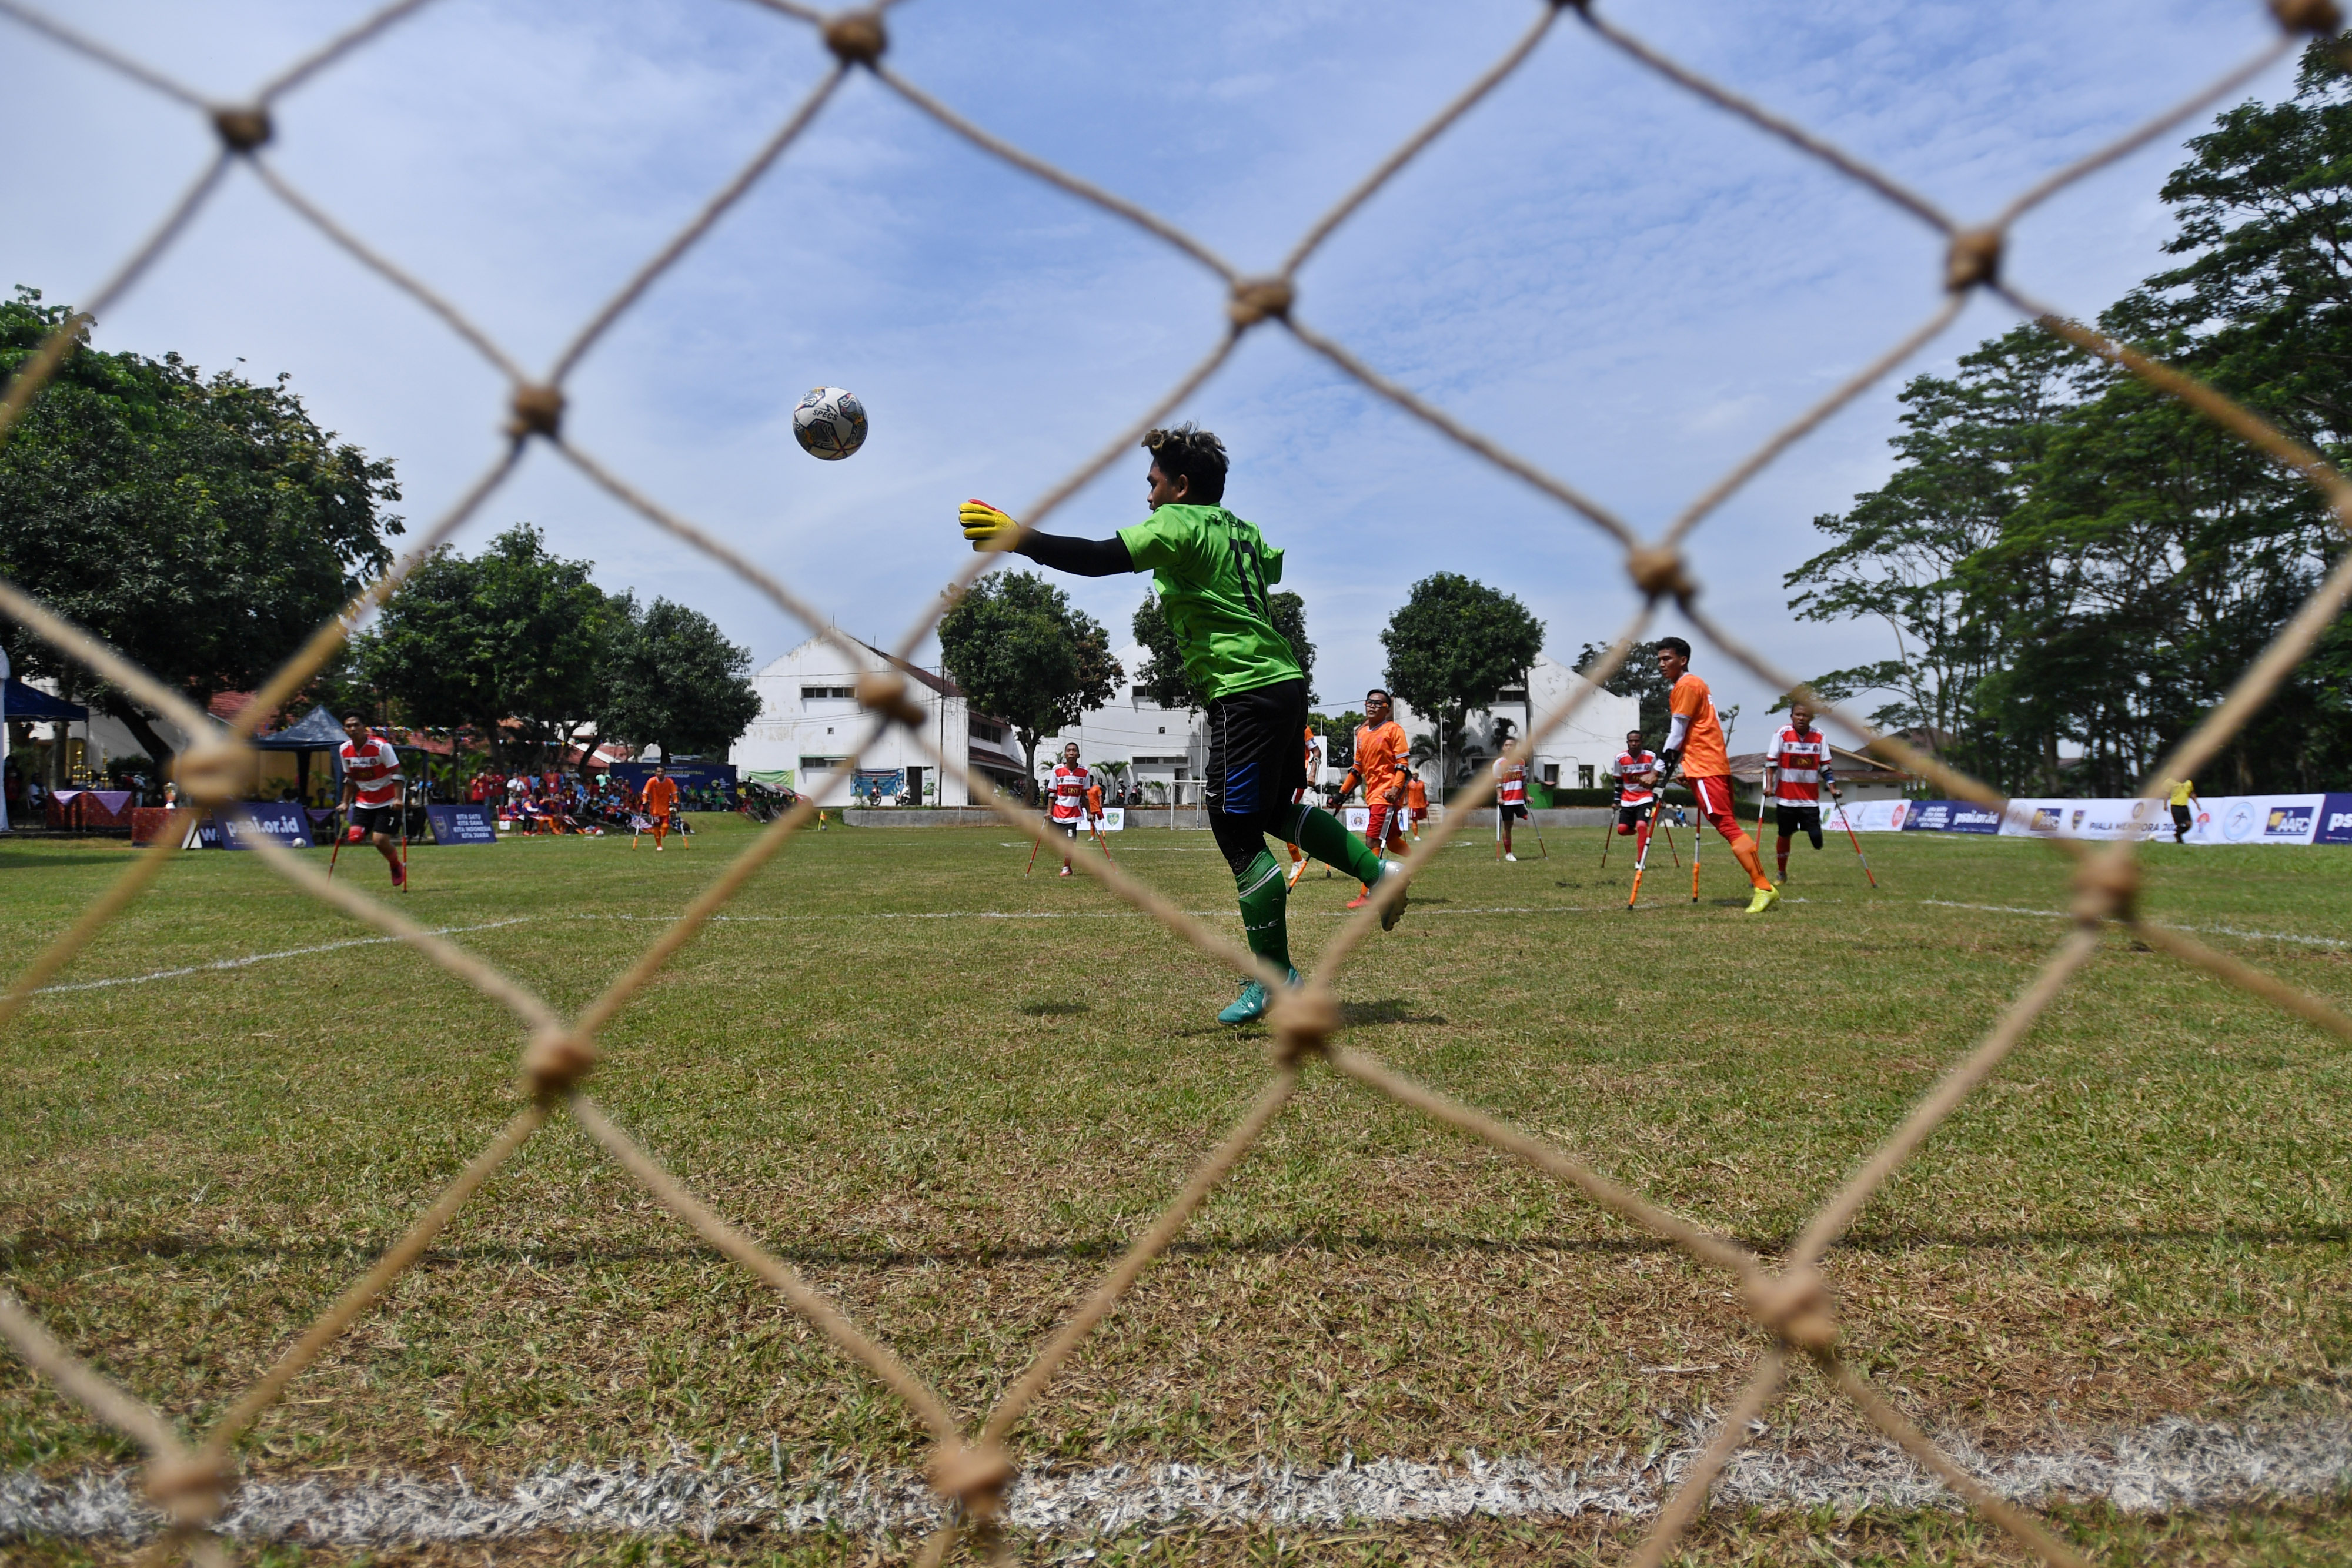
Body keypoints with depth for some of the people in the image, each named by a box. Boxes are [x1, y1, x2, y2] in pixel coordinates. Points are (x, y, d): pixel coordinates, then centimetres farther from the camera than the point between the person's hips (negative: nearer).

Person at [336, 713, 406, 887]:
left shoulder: (381, 746, -16)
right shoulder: (344, 750, 2)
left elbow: (396, 774, -16)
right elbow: (349, 778, 15)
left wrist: (398, 798, -25)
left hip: (388, 802, -6)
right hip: (363, 802, 6)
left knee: (380, 840, -16)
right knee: (355, 836, -12)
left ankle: (397, 867, 14)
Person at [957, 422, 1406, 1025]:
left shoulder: (1180, 523, -6)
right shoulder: (1244, 530, 18)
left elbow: (1100, 558, -17)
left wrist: (1017, 538, -13)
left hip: (1245, 693, -9)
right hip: (1284, 681, 9)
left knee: (1238, 830, -3)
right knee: (1277, 810, 26)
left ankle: (1274, 976, 1)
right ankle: (1377, 870, 19)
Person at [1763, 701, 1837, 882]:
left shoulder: (1820, 737, 0)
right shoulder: (1782, 734, -6)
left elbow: (1825, 766, 6)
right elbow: (1771, 761, -6)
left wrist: (1832, 788, -1)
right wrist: (1769, 785, -15)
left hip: (1810, 799, 1)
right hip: (1786, 797, -1)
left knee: (1816, 839, -10)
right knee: (1785, 835, 9)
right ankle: (1782, 873, 25)